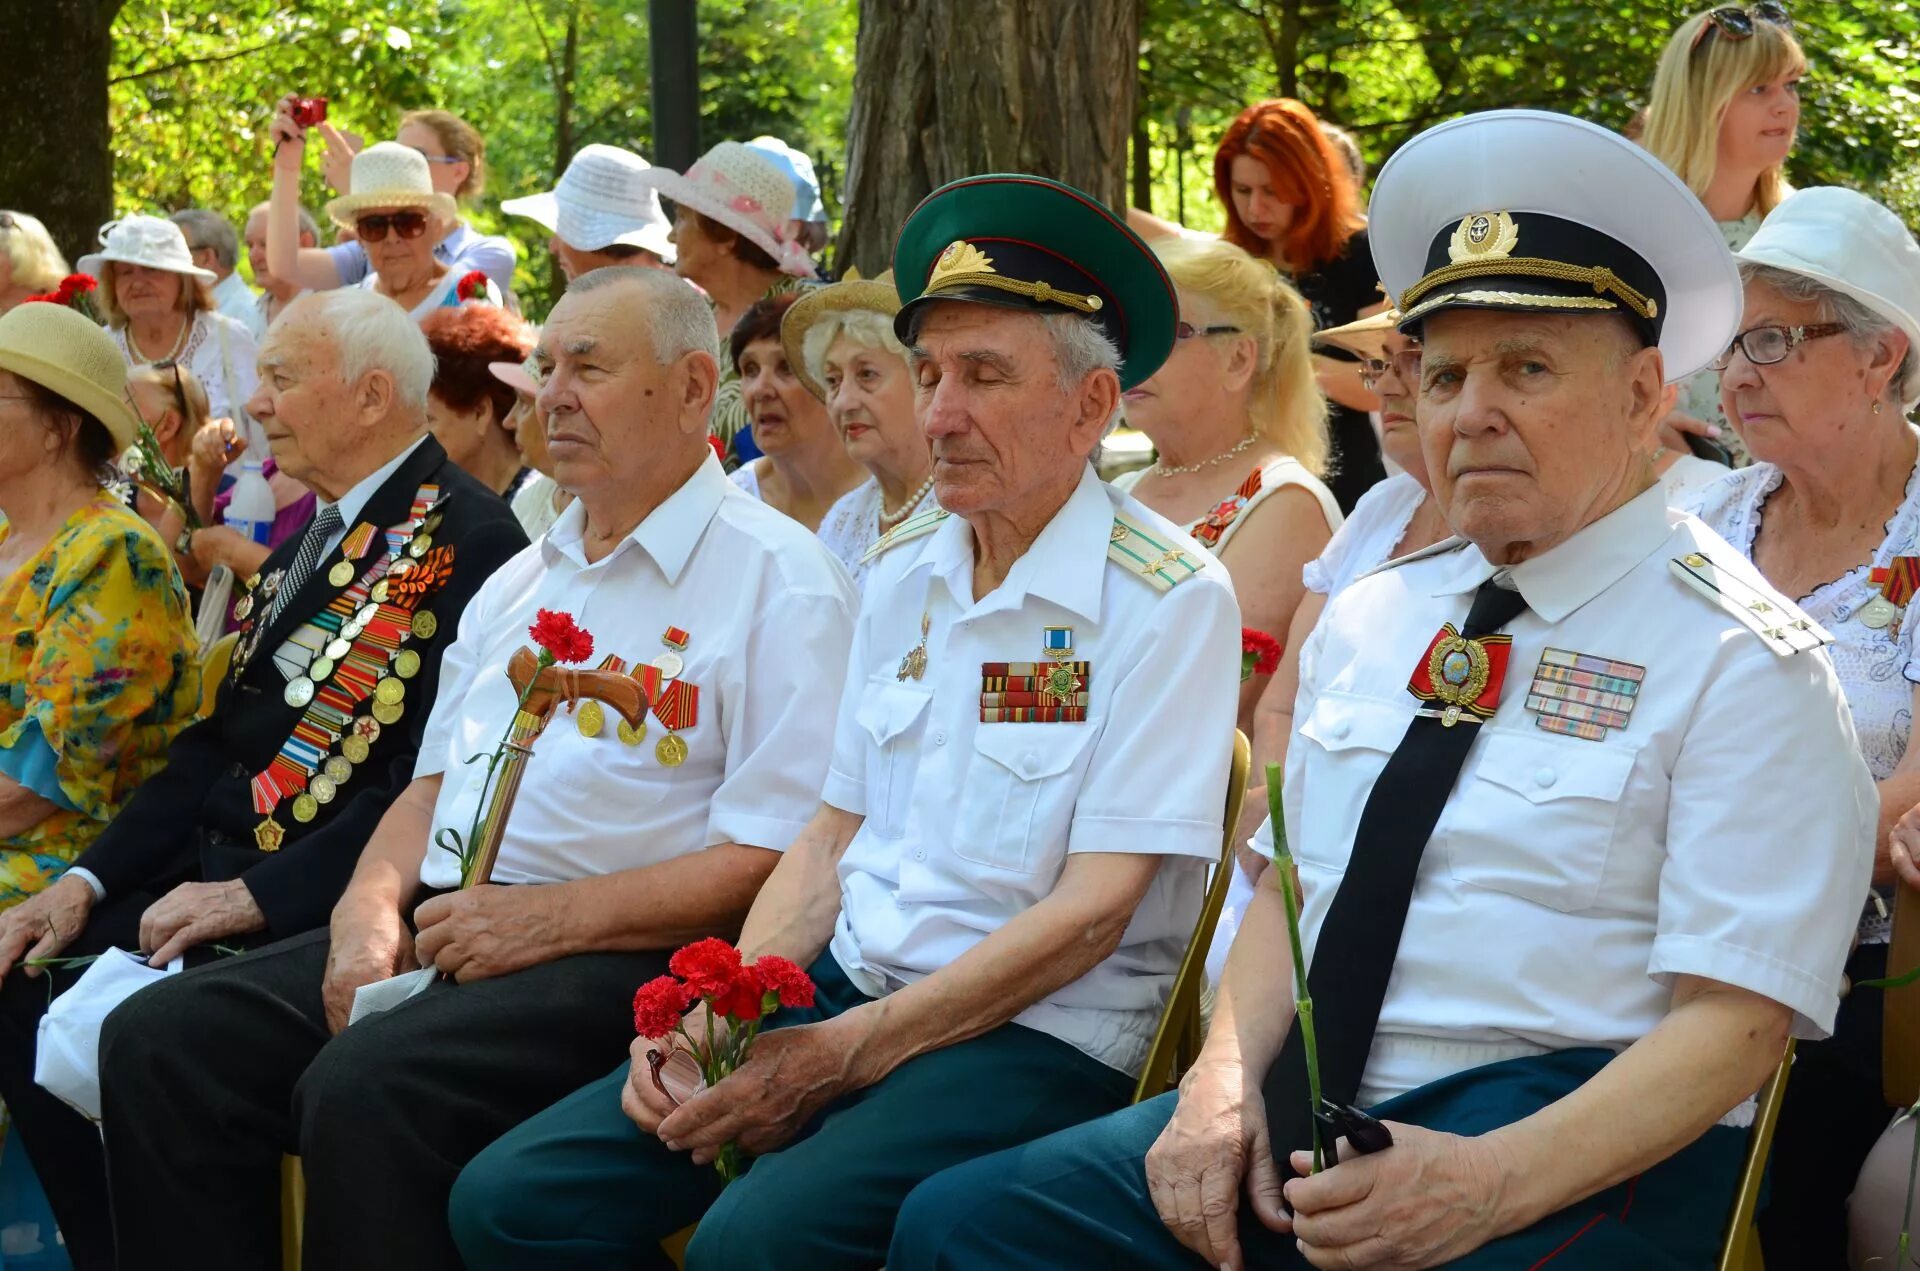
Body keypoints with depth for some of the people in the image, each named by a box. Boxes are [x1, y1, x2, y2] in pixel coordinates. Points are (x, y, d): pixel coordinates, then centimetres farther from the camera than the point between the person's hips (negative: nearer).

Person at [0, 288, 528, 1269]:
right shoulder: (310, 540, 19)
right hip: (222, 873, 9)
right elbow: (220, 741, 17)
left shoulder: (468, 542, -11)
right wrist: (87, 881, 5)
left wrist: (254, 893, -21)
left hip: (317, 901, -9)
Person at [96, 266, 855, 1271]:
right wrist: (370, 908, 3)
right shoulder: (519, 583, 23)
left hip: (617, 954, -8)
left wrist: (548, 918, -17)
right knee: (157, 1042, -10)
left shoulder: (776, 579, -4)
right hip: (441, 926, 8)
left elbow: (776, 859, -12)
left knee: (367, 1086, -32)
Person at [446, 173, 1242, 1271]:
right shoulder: (906, 570, 12)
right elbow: (836, 833, 14)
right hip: (841, 988, 7)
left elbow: (1090, 911, -15)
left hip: (1039, 1033, -6)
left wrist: (844, 1054, -19)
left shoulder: (1169, 597, -10)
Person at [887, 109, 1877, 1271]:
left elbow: (1735, 1022, -11)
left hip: (1579, 1155, -6)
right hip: (1302, 1121, 7)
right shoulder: (1372, 619, 17)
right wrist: (1224, 1080, -1)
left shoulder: (1742, 660, -4)